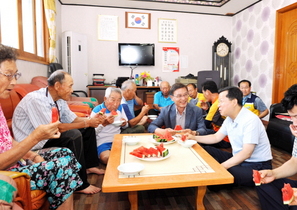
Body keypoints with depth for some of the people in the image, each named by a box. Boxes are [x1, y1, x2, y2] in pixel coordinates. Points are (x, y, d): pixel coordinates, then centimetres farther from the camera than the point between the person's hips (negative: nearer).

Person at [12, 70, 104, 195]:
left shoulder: (59, 99, -1)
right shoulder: (36, 99, -27)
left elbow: (73, 119, 5)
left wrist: (91, 119, -13)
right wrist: (87, 123, -26)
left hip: (48, 136, 9)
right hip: (32, 143, -9)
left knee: (88, 130, 3)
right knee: (74, 135, -30)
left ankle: (89, 165, 13)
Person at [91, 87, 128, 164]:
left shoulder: (120, 107, 7)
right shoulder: (97, 110, -9)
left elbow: (126, 125, 20)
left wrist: (124, 124, -4)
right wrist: (104, 124, -26)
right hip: (102, 142, -4)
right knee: (107, 158, -32)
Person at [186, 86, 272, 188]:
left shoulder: (251, 120, -23)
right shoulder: (229, 119, 2)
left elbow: (246, 153, -28)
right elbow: (216, 137, 12)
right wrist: (194, 137, 2)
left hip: (257, 166, -8)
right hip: (238, 158, 8)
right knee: (206, 151, 2)